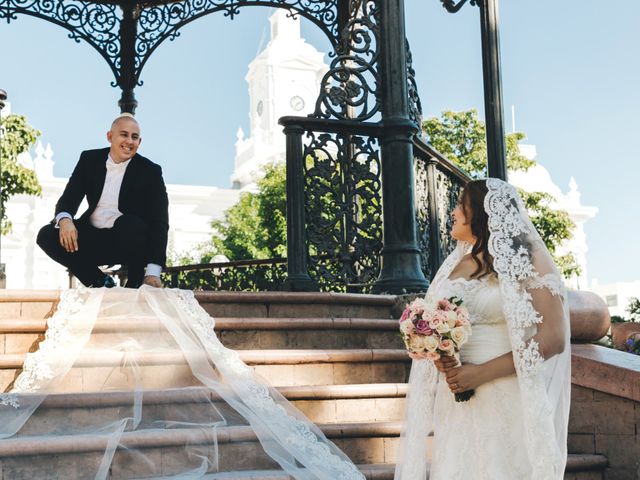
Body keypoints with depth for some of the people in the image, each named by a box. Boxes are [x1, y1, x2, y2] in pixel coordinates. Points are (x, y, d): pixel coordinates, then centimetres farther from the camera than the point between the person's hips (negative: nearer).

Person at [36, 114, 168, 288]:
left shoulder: (150, 171, -7)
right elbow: (69, 197, 1)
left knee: (133, 225, -36)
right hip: (92, 237, 4)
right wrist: (64, 219, -27)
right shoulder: (89, 159, 4)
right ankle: (100, 282, -6)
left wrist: (153, 272, -26)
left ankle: (135, 285, -11)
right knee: (46, 235, -18)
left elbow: (159, 222, -14)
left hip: (128, 241, -3)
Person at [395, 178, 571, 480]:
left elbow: (552, 338, -13)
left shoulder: (527, 260, -5)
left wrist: (482, 373, -18)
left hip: (505, 402, -5)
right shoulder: (455, 264, 13)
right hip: (455, 401, 5)